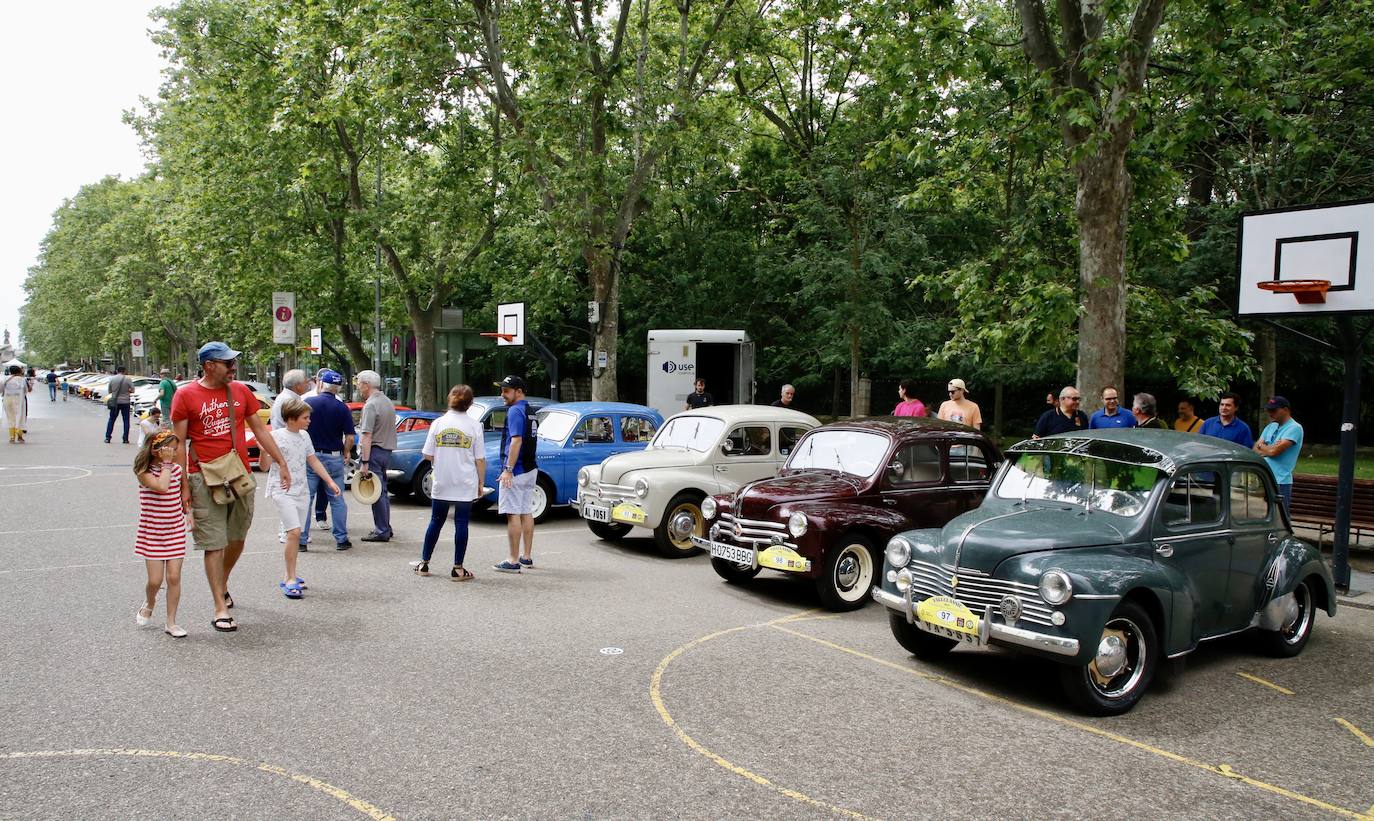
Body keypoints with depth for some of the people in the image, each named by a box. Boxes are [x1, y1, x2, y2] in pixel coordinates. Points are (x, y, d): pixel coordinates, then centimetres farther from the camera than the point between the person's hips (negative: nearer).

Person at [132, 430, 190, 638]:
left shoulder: (177, 469, 2)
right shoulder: (144, 472, -12)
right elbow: (162, 487, -30)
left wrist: (189, 512, 5)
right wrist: (166, 463, -22)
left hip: (175, 532, 3)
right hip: (151, 533, -3)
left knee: (174, 577, 0)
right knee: (155, 580, -2)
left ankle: (171, 622, 11)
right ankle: (149, 604, 33)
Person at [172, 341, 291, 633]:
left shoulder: (241, 391, 7)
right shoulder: (186, 396, -5)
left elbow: (260, 429, 13)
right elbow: (179, 442, -4)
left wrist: (282, 463, 10)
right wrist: (183, 486, -7)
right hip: (205, 480, -4)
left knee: (237, 538, 15)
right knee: (214, 545, -2)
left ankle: (222, 585, 40)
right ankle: (220, 610, 3)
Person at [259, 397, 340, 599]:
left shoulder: (304, 436, 11)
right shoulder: (275, 436, -8)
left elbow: (313, 462, 19)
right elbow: (266, 466, -9)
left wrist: (330, 482, 16)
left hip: (301, 491, 7)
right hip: (282, 491, -7)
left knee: (295, 534, 9)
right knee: (294, 532, -17)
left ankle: (289, 577, 19)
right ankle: (291, 579, -11)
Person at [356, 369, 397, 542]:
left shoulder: (370, 405, -15)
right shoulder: (388, 401, 14)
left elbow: (367, 436, -20)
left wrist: (365, 463, -22)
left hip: (374, 450, -9)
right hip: (387, 450, 9)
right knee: (382, 491, 16)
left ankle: (382, 531, -2)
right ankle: (386, 528, 21)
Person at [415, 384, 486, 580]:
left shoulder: (438, 423, -2)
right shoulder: (474, 425, -6)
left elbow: (428, 455, -2)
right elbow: (480, 459, -6)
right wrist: (480, 483, 4)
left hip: (441, 484, 2)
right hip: (466, 485, -2)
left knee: (436, 522, 15)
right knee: (461, 524, 2)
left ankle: (424, 564, 23)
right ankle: (458, 569, 4)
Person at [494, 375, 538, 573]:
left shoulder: (515, 411, -14)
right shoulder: (530, 411, 16)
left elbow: (516, 441, -23)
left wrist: (508, 469, -24)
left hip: (516, 471, -10)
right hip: (531, 469, 10)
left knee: (513, 515, -7)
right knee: (526, 512, 12)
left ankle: (514, 561, -6)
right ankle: (527, 557, 18)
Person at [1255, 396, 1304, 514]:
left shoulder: (1294, 428, -8)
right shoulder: (1270, 427, 16)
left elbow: (1274, 451, -17)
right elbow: (1255, 449, 11)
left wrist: (1262, 446, 4)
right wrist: (1268, 449, -9)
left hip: (1280, 482, -7)